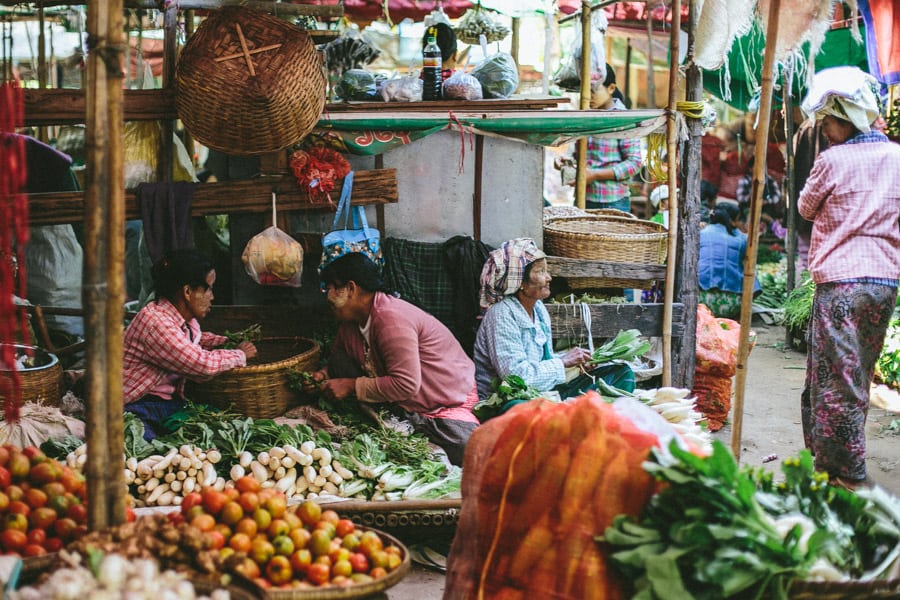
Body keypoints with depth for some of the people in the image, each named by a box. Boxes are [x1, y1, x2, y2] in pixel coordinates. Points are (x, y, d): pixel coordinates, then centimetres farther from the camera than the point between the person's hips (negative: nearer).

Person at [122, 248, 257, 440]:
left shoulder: (185, 319, 6)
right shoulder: (155, 322, -23)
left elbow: (196, 339, 33)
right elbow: (204, 364, -25)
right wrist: (240, 355, -7)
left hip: (171, 403, 9)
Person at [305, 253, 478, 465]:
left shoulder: (391, 319, -27)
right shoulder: (350, 323, 2)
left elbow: (406, 386, -31)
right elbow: (337, 360, 20)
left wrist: (352, 386, -24)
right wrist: (324, 375, -4)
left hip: (447, 406, -7)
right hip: (398, 407, 7)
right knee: (339, 360, -5)